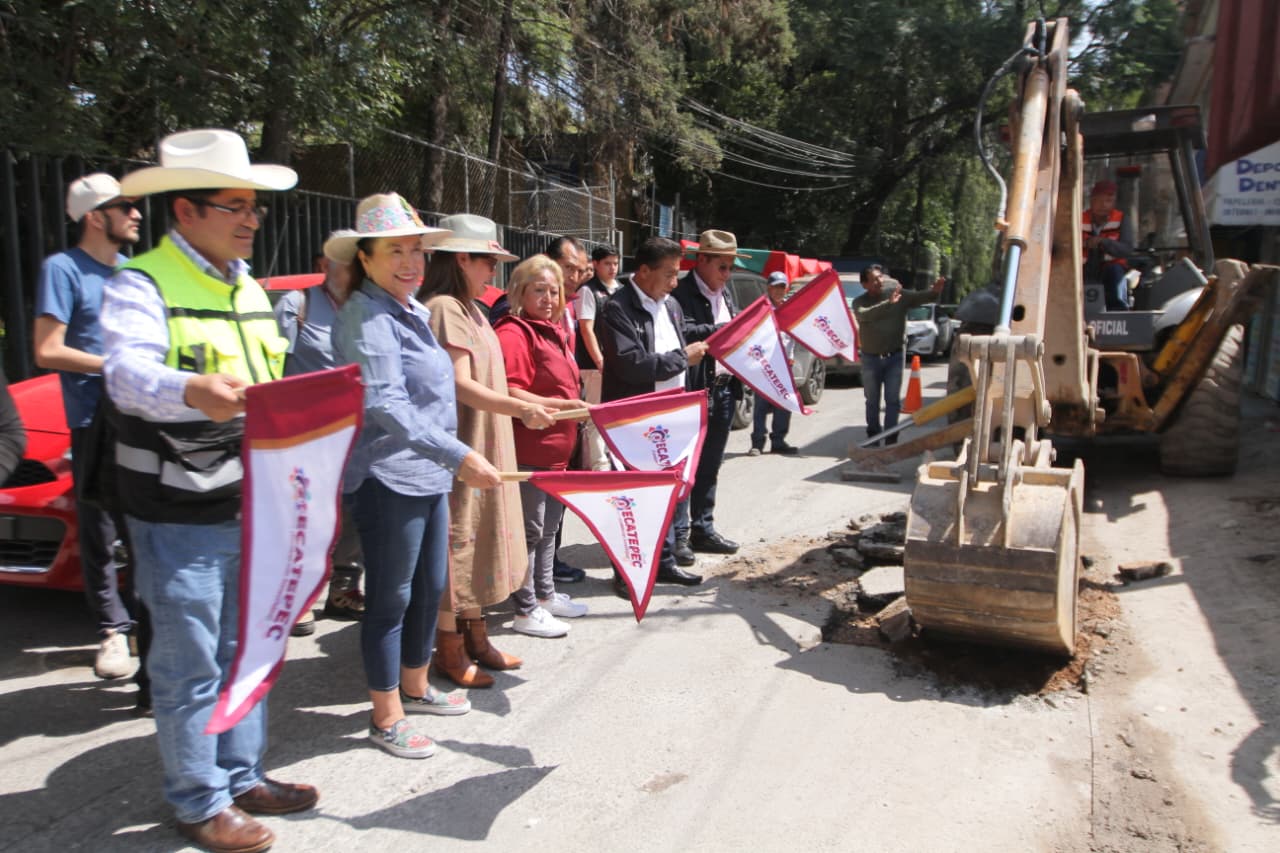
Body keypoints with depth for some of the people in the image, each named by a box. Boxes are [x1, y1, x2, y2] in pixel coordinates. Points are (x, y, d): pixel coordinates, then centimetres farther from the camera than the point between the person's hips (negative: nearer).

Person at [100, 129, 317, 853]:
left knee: (244, 650, 17)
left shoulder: (249, 289, 15)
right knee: (191, 665, 3)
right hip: (180, 517, -7)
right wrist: (191, 393, -47)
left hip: (253, 507, 8)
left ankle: (242, 775, 33)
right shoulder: (141, 285, -10)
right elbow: (129, 373, -28)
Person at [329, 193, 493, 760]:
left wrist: (449, 461, 24)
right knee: (391, 598, 2)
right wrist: (459, 457, -32)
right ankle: (386, 718, 17)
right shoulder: (366, 318, -16)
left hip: (428, 475, 9)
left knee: (430, 587, 18)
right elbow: (387, 405, -26)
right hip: (387, 479, -9)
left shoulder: (409, 311, 13)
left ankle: (415, 688, 36)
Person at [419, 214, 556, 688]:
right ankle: (450, 653, 13)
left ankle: (475, 639, 28)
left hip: (484, 448, 10)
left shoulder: (470, 310, 16)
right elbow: (460, 385, -23)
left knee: (477, 539, 15)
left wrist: (537, 403, 20)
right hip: (459, 450, -10)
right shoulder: (445, 309, -15)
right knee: (457, 541, 0)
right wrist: (521, 409, -32)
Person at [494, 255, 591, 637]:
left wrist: (576, 408, 17)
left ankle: (545, 594, 33)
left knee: (550, 526, 19)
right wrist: (562, 405, -23)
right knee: (530, 530, -1)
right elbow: (511, 394, -23)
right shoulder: (513, 333, -14)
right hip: (529, 451, -10)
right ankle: (526, 611, 10)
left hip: (557, 449, 10)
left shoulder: (553, 331, 16)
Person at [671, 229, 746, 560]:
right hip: (693, 390, -8)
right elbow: (685, 333, -27)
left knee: (709, 467, 15)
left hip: (724, 388, 8)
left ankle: (703, 529, 25)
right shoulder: (682, 293, -12)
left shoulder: (724, 293, 15)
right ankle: (678, 535, 5)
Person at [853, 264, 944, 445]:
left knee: (893, 400, 1)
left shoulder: (899, 295, -3)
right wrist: (888, 303, -40)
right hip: (870, 358, 1)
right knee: (872, 401, 13)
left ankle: (891, 438, 6)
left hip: (894, 356, -1)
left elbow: (920, 297, -15)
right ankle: (873, 436, 27)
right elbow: (864, 315, -27)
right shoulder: (860, 302, -5)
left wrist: (934, 292, -38)